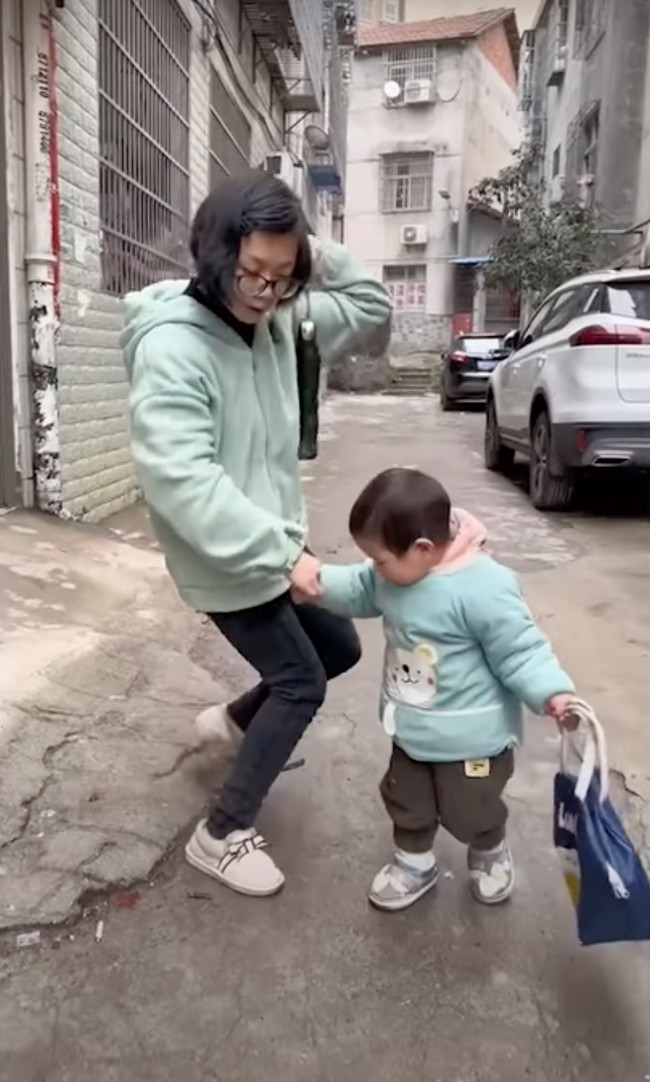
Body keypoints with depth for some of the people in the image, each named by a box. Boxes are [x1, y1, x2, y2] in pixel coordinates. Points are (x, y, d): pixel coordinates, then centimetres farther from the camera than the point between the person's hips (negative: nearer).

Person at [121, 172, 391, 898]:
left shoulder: (274, 322, 1)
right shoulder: (171, 346, -24)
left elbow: (369, 310, 13)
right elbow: (181, 477, -31)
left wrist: (322, 258, -4)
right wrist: (282, 552, -32)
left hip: (271, 548, 9)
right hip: (224, 563, -8)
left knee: (340, 648, 21)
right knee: (302, 683, -1)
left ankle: (234, 721, 43)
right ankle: (221, 835, 16)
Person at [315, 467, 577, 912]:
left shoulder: (484, 589, -33)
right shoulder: (395, 574, -9)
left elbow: (521, 652, -25)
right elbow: (357, 591, 11)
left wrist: (553, 693, -36)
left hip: (472, 737, -6)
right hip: (413, 729, 7)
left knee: (469, 812, 15)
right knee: (406, 803, 22)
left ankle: (490, 854, 50)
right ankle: (414, 863, 50)